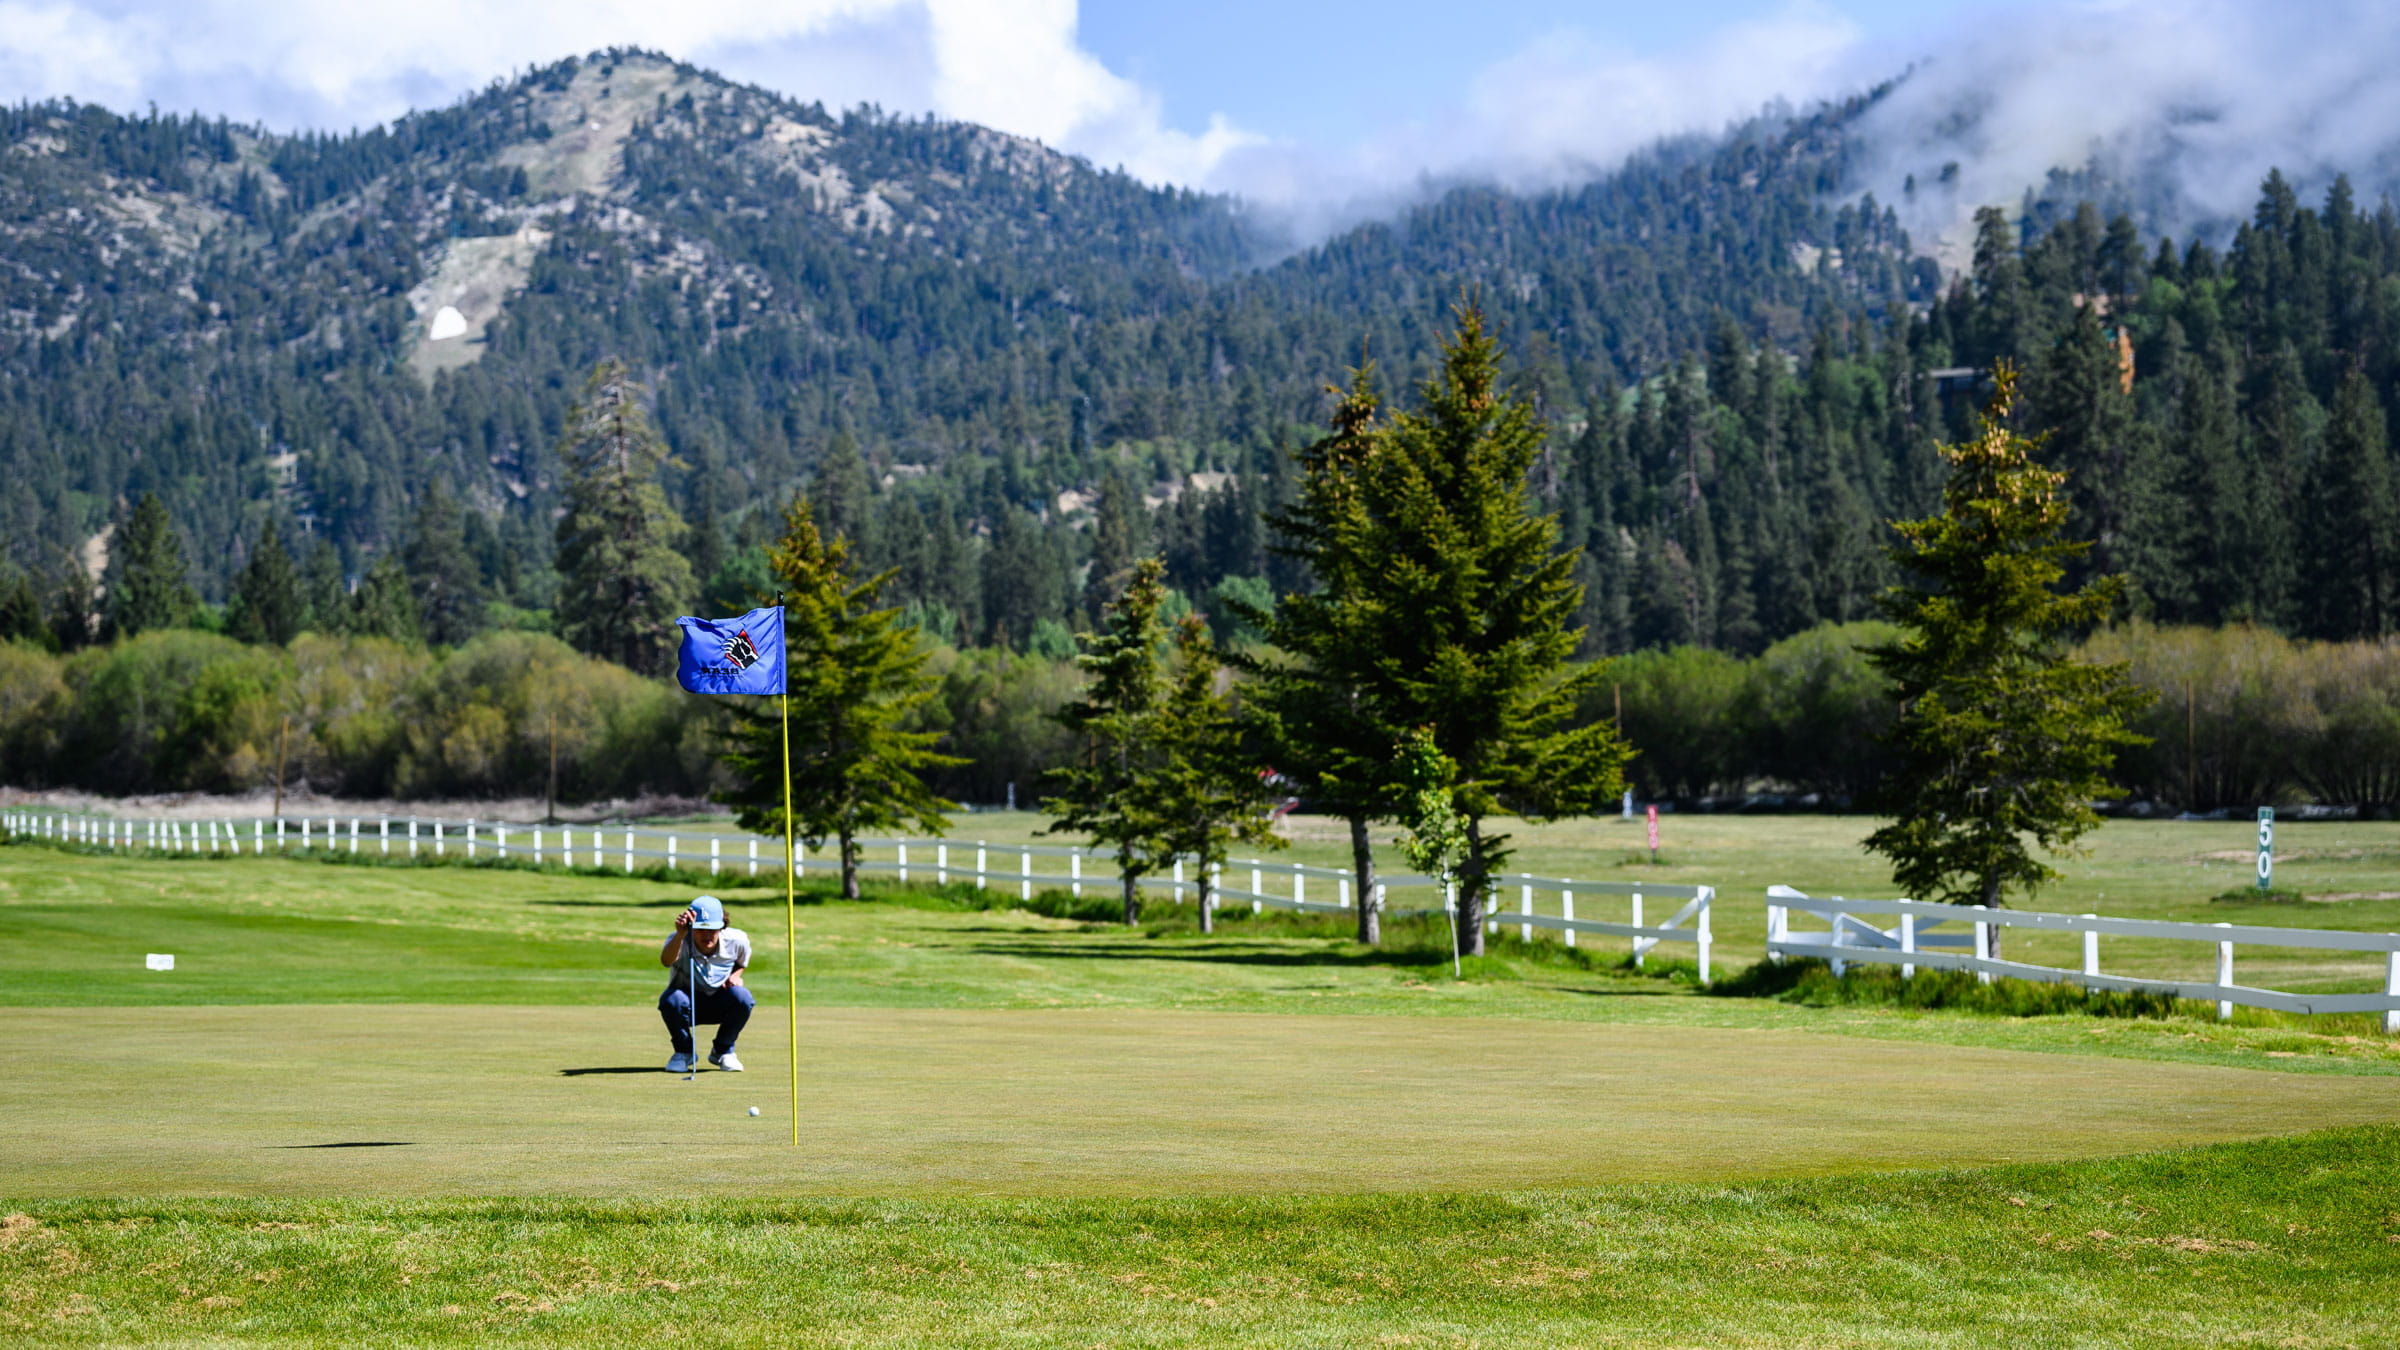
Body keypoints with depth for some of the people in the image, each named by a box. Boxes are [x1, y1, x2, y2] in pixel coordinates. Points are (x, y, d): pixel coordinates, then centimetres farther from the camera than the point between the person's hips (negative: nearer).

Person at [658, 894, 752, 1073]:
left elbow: (742, 962, 11)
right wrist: (680, 934, -67)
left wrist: (735, 975, -11)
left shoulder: (736, 940, -15)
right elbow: (666, 961, -50)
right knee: (670, 999, -36)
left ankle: (723, 1051, -3)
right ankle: (683, 1052, -6)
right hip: (688, 1005, -2)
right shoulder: (680, 942, -25)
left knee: (742, 997, -31)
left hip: (720, 1005, 2)